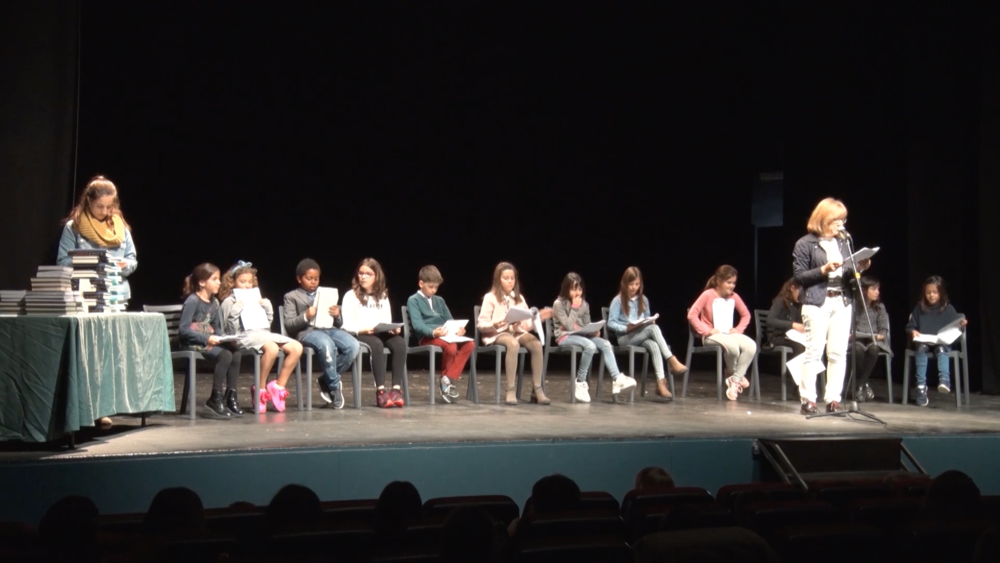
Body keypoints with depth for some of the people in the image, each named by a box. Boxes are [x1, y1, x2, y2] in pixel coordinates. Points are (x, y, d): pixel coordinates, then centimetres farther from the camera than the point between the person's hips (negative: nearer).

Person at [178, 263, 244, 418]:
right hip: (193, 343, -7)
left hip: (208, 340, 7)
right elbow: (183, 329, -18)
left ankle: (231, 397, -12)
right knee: (225, 355, -29)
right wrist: (206, 338, -25)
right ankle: (215, 400, -19)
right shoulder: (192, 301, -12)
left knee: (236, 352, -18)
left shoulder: (214, 302, 12)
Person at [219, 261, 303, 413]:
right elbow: (231, 325, -5)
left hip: (263, 332, 7)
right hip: (244, 336, -7)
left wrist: (266, 305, 12)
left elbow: (269, 319, 28)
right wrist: (239, 308, -13)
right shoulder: (229, 302, 6)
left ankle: (278, 386, -6)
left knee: (296, 347, -13)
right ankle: (260, 389, -21)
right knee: (271, 348, -38)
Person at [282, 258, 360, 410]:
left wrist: (337, 315, -3)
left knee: (353, 346, -26)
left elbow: (338, 324, 22)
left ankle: (327, 380, -7)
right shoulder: (291, 297, 15)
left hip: (328, 328, 5)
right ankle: (335, 386, -19)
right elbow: (288, 325, 2)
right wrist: (306, 316, -17)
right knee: (327, 345, -40)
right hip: (307, 331, -5)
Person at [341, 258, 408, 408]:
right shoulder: (351, 296, 4)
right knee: (377, 345, -38)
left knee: (400, 343, -28)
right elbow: (346, 325, -4)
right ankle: (380, 391, -37)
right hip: (358, 335, -4)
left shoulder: (383, 296, 20)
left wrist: (393, 328, -7)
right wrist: (364, 329, -20)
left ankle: (396, 389, -31)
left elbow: (387, 322, 16)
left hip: (381, 333, 5)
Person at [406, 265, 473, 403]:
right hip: (426, 337, -7)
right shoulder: (413, 300, 3)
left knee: (469, 344, -21)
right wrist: (433, 332, -30)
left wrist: (458, 328, -5)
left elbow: (449, 319, 19)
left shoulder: (439, 300, 24)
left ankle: (448, 379, -19)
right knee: (451, 346, -36)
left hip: (444, 335, 7)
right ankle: (446, 378, -9)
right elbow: (417, 324, -11)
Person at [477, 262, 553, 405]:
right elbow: (480, 324, -3)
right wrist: (494, 325, -22)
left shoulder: (519, 298, 18)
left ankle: (537, 390, -24)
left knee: (537, 344, -29)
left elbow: (526, 324, 13)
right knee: (513, 344, -40)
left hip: (517, 332, 5)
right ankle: (511, 390, -36)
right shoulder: (490, 298, 3)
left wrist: (537, 318, -4)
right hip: (497, 334, -5)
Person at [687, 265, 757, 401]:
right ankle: (732, 373, -4)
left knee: (751, 346, -24)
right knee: (733, 346, -37)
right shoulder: (708, 295, -9)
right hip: (712, 335, -5)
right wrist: (707, 330, -16)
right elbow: (692, 315, -12)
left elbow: (746, 315, 18)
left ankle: (734, 381, -16)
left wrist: (739, 329, 0)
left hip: (729, 333, 6)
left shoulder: (734, 296, 5)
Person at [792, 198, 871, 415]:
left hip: (842, 303, 5)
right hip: (816, 303, -5)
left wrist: (858, 268, -2)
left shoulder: (843, 242, 15)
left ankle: (833, 399, 8)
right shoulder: (805, 244, -2)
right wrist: (824, 270, -17)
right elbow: (799, 276, -6)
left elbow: (847, 272, 18)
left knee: (838, 353, 2)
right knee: (814, 352, -6)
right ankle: (808, 399, -2)